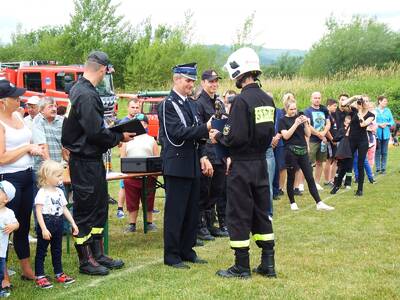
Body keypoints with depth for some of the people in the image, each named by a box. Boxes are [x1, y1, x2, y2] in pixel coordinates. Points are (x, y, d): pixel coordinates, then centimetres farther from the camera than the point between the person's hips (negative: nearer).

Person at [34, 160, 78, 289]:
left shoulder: (59, 191, 9)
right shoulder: (42, 193, -13)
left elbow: (64, 209, 15)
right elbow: (38, 212, -17)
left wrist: (73, 223, 11)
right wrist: (44, 229, -23)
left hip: (58, 225, 7)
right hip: (46, 224, -7)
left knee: (57, 250, 16)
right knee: (41, 251, 3)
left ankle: (59, 274, 26)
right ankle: (39, 277, 8)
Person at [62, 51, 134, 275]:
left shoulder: (79, 89, 11)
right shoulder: (87, 95, -21)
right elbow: (96, 132, -26)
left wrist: (113, 135, 6)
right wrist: (119, 137, -11)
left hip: (92, 159, 10)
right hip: (85, 162, -10)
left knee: (99, 206, 17)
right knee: (85, 210, 1)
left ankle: (98, 254, 27)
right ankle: (86, 261, 12)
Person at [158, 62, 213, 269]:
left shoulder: (190, 104, 16)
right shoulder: (168, 104, -10)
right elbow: (179, 133, -20)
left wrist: (202, 157, 9)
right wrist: (206, 127, -24)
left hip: (192, 165, 8)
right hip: (177, 165, -8)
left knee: (192, 211, 12)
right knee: (175, 212, -2)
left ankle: (187, 251, 23)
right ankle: (171, 256, 7)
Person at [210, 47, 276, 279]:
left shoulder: (242, 100, -18)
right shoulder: (268, 100, 7)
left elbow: (236, 138, -21)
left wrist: (219, 136, -4)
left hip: (243, 166, -7)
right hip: (261, 163, 8)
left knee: (238, 215, 3)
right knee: (261, 212, 14)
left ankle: (242, 267, 9)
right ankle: (268, 264, 18)